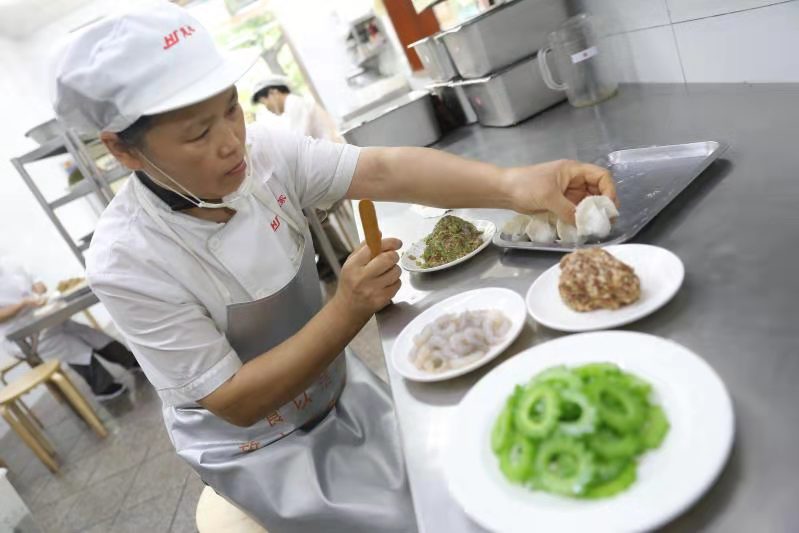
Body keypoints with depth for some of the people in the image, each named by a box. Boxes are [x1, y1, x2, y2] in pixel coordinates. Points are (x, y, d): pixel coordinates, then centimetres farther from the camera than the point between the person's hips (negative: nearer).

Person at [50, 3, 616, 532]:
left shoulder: (263, 151, -16)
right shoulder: (127, 260, -27)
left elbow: (385, 171, -29)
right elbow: (234, 402, -25)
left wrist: (512, 183, -45)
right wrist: (349, 311, -37)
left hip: (340, 393, 5)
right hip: (259, 451, -4)